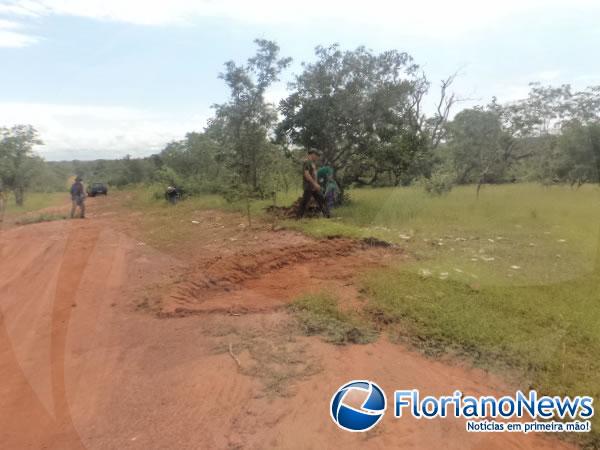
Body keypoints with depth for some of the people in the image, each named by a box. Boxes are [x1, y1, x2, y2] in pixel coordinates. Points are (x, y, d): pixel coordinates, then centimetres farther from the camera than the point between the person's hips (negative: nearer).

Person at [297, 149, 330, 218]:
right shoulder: (307, 162, -12)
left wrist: (316, 184, 16)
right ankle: (300, 216, 3)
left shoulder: (312, 163, 17)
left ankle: (326, 214, 16)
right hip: (308, 186, -10)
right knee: (305, 201, -5)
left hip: (314, 186, 10)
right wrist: (315, 184, -22)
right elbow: (306, 174, -22)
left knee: (321, 199, 10)